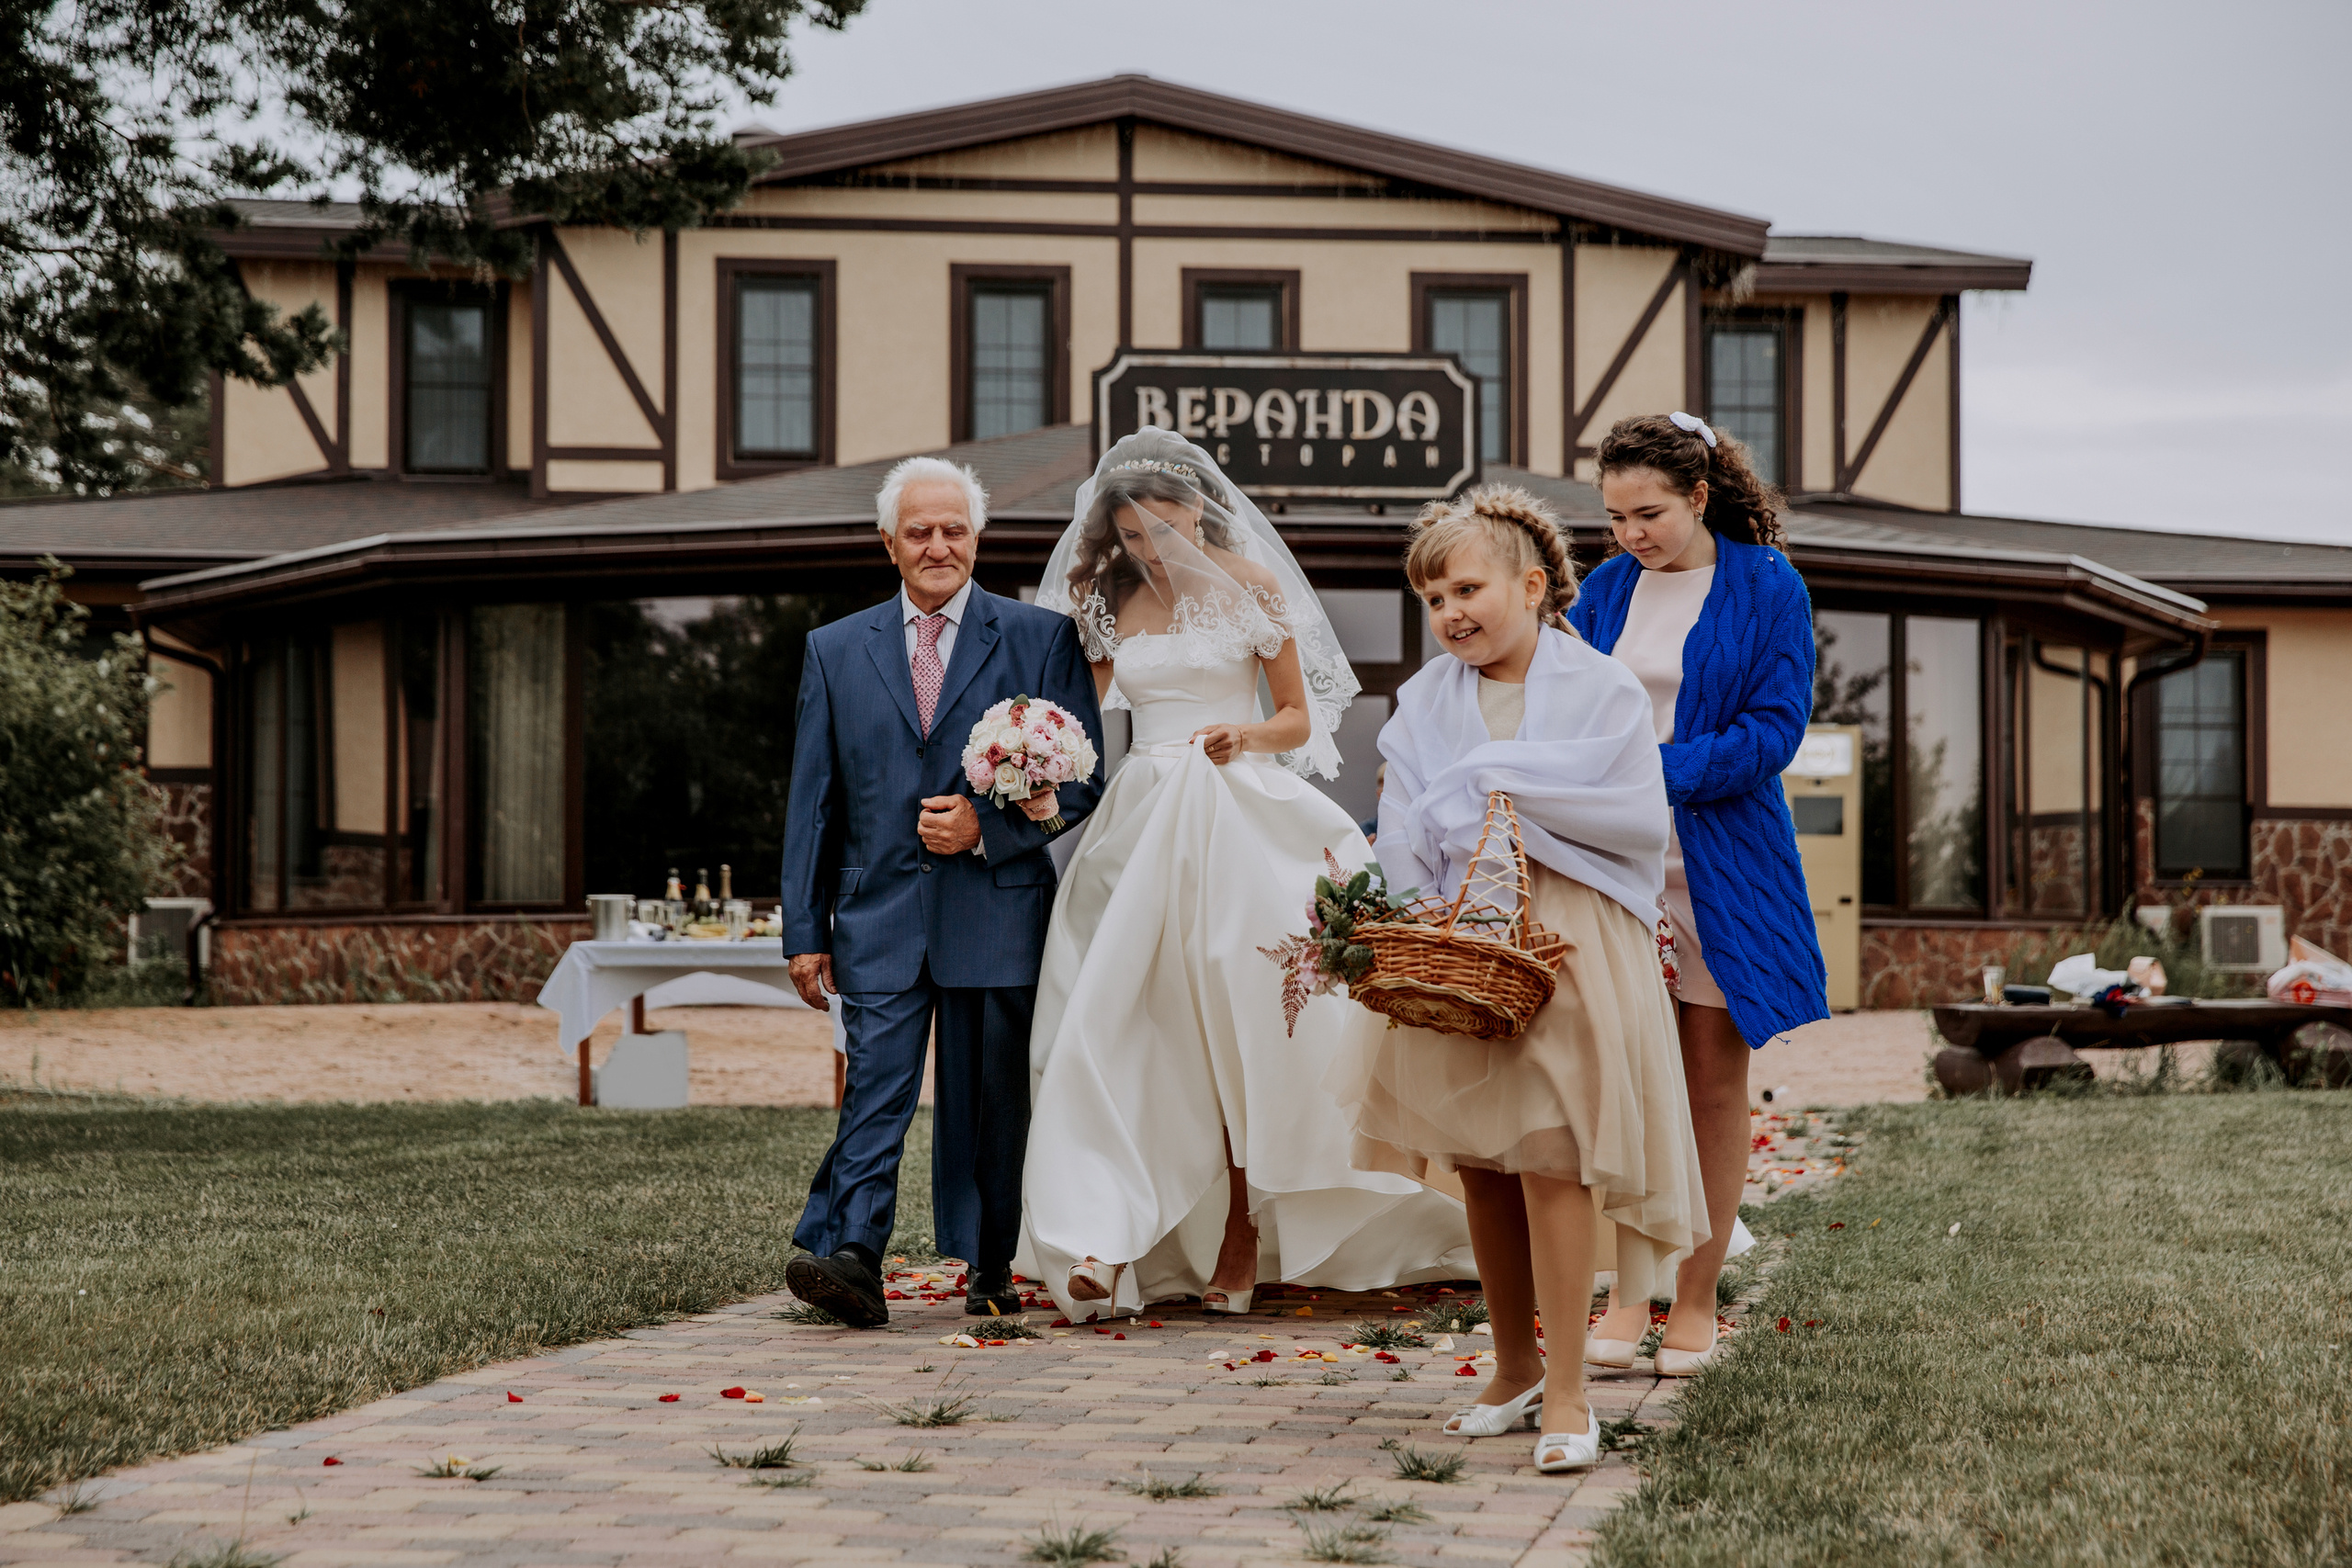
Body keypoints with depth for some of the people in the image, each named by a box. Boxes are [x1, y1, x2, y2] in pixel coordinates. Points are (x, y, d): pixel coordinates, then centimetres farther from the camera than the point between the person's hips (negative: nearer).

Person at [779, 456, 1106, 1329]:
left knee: (992, 1100, 6)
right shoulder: (835, 650, 11)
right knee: (875, 1090, -10)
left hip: (997, 909, -1)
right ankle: (853, 1258, -20)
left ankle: (990, 1268, 18)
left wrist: (988, 827, -11)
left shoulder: (1042, 640, 6)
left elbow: (1082, 780, 3)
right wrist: (806, 928, 5)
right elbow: (813, 801, 10)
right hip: (880, 911, 1)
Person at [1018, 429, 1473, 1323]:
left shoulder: (1252, 589, 2)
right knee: (1125, 1028, -8)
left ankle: (1240, 1239, 9)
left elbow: (1299, 718, 4)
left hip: (1238, 819, -3)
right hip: (1144, 821, 3)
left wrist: (1247, 735, -16)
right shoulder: (1111, 602, 10)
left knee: (1240, 1028, -1)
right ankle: (1107, 1240, -12)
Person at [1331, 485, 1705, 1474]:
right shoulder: (1424, 703, 9)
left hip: (1568, 945, -4)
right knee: (1478, 1163, 8)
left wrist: (1506, 785, -9)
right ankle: (1515, 1369, 21)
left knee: (1550, 1157, -10)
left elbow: (1642, 821, -9)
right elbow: (1403, 843, 4)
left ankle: (1567, 1396, -5)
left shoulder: (1599, 689, -1)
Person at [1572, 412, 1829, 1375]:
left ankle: (1695, 1302, 11)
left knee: (1715, 1082, 3)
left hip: (1723, 861, -3)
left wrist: (1664, 773, -18)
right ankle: (1628, 1292, 6)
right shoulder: (1606, 589, 9)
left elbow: (1776, 726, -8)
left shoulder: (1766, 587, -3)